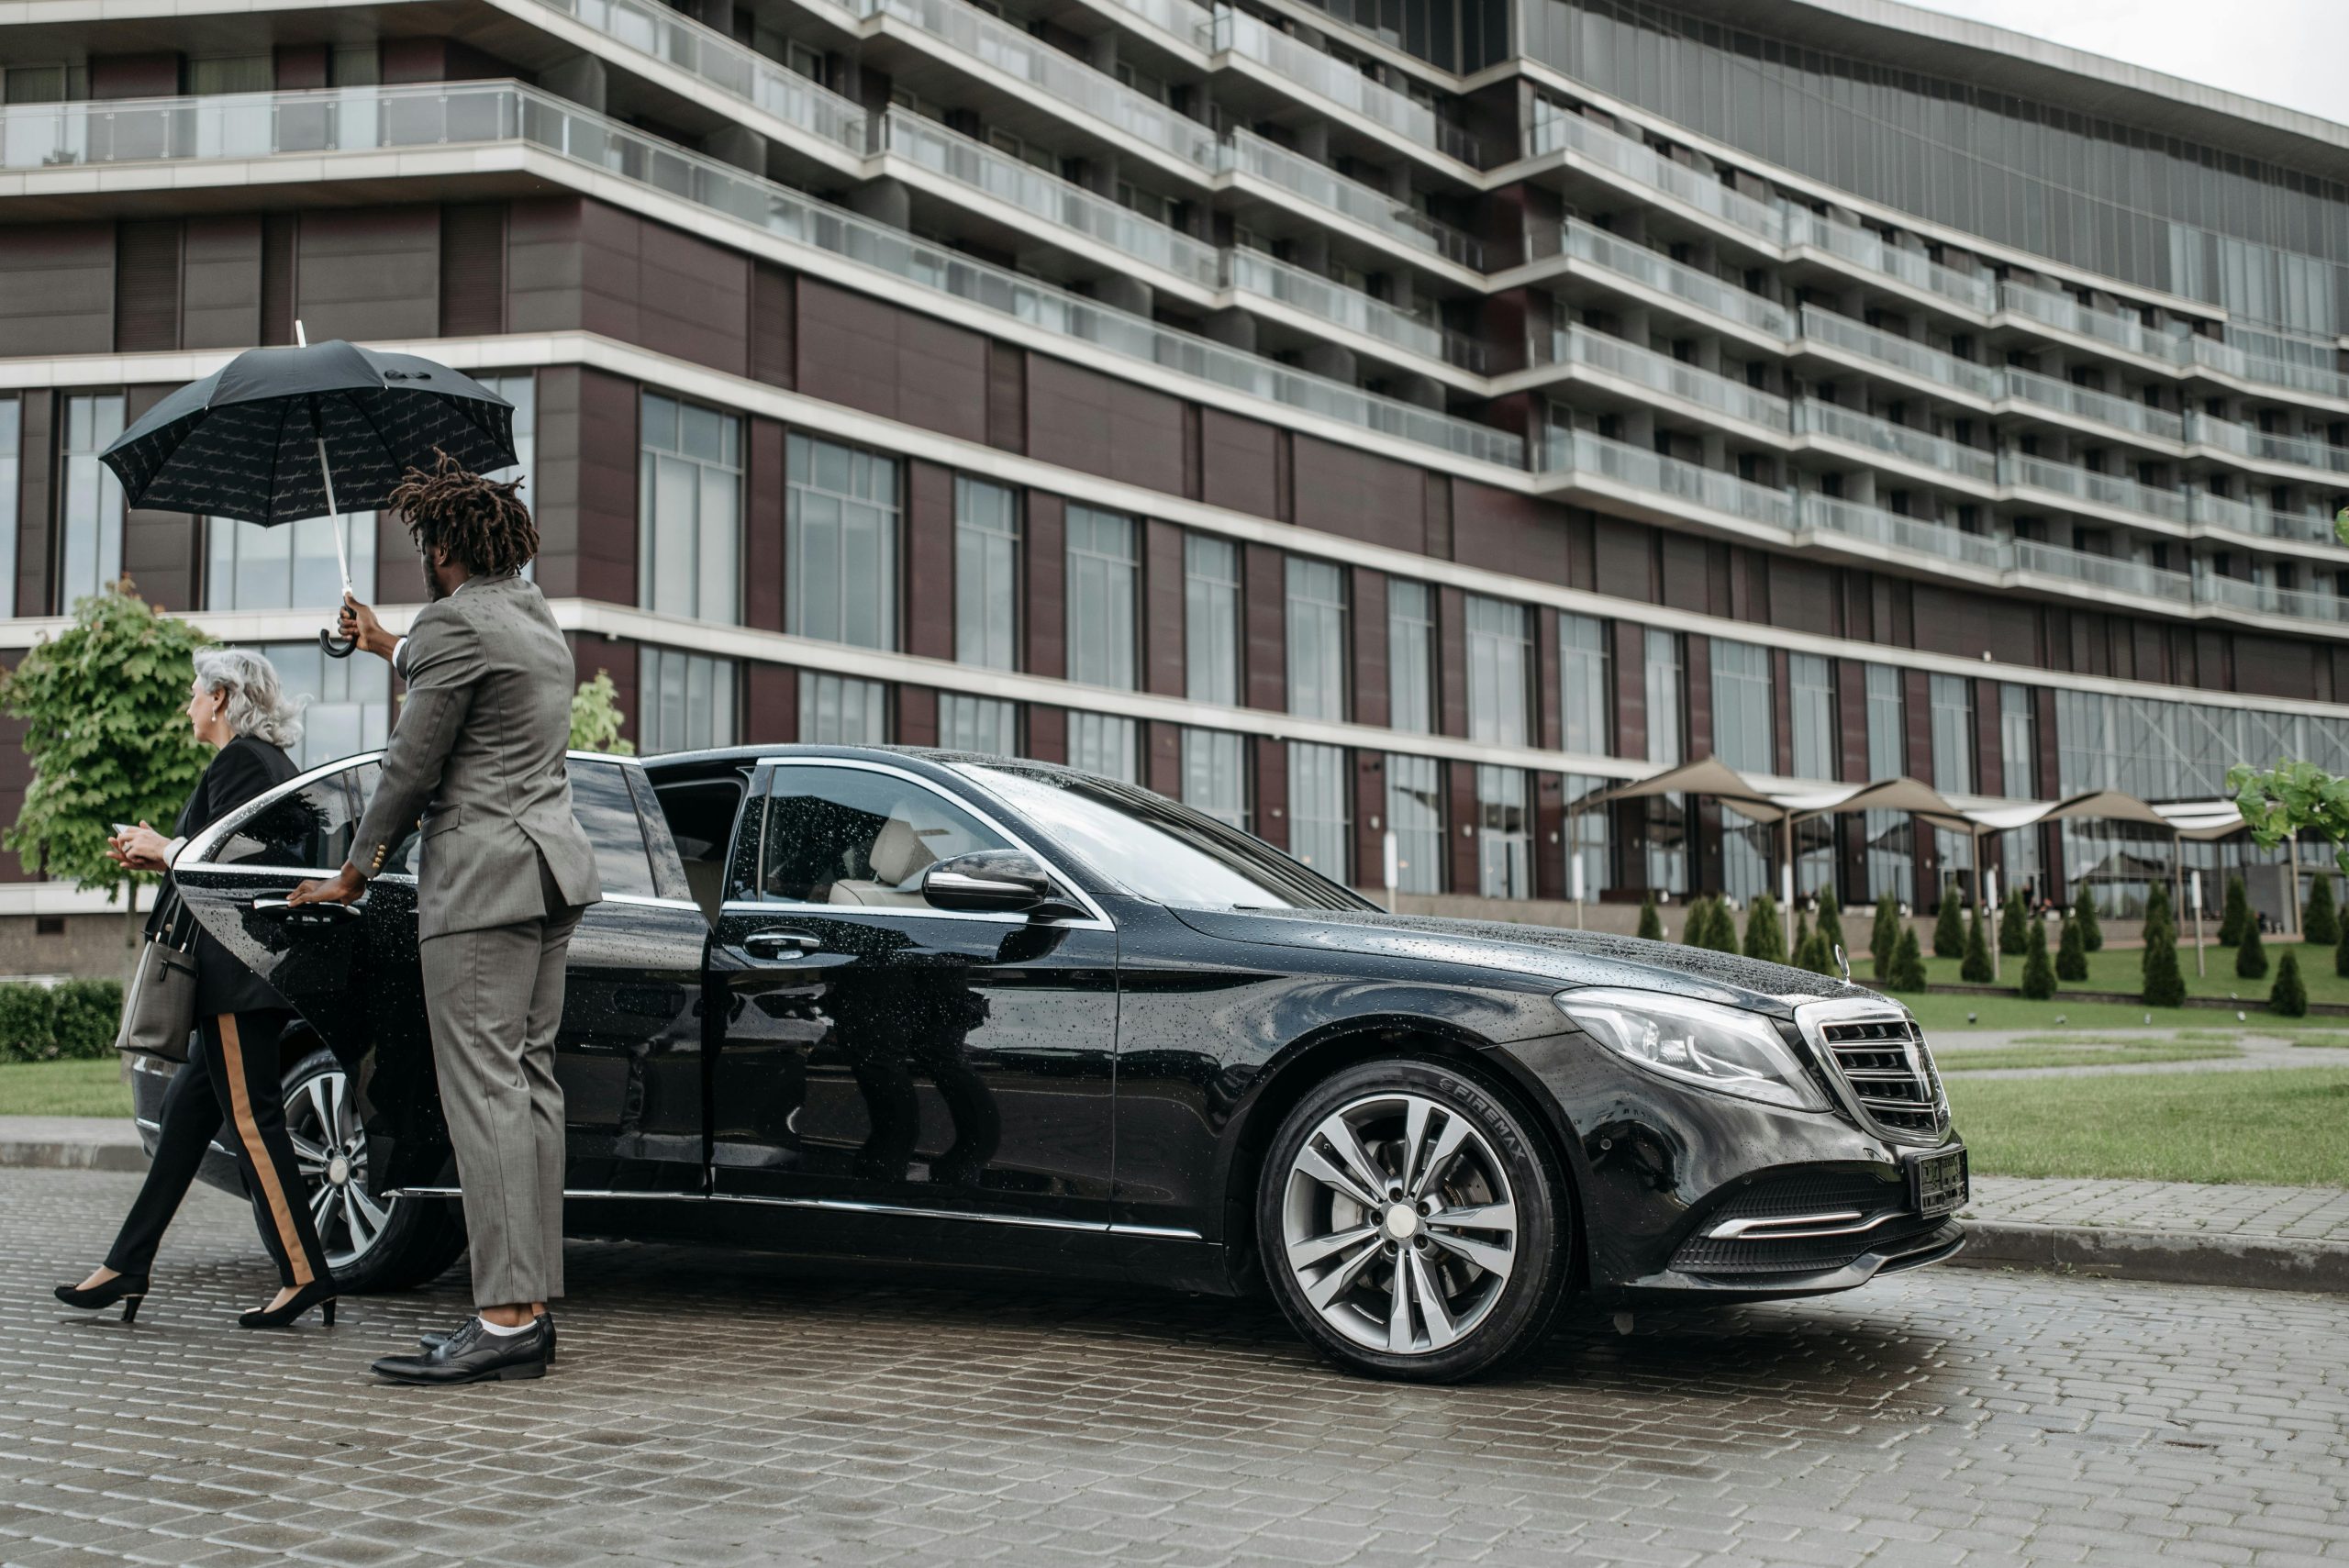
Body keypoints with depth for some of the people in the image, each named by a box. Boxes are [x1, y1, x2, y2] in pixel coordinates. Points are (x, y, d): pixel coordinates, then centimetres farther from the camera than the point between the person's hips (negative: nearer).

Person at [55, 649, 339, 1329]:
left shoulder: (238, 762, -11)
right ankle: (128, 1266, 18)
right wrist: (160, 857, 17)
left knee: (250, 1118, -8)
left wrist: (167, 850, -3)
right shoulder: (271, 761, 19)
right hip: (246, 973, 11)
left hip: (236, 971, -11)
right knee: (188, 1110, 12)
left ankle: (304, 1275, -6)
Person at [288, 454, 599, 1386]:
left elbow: (411, 768, -10)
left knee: (485, 1089, -10)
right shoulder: (534, 615, 17)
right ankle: (532, 1304, 12)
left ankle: (507, 1319, -13)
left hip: (484, 877, -9)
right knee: (529, 1079, 9)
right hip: (552, 865, 10)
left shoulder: (455, 624, -11)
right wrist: (385, 646, 49)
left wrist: (353, 876, 2)